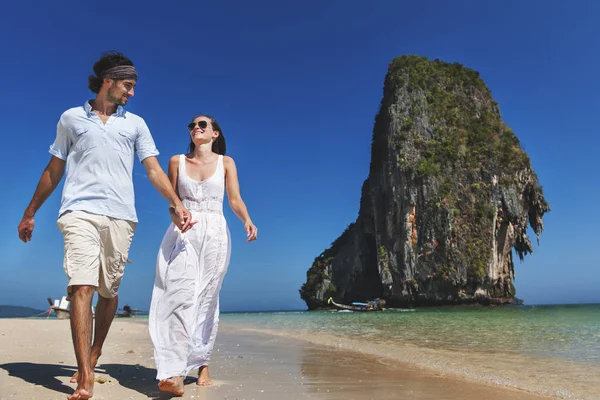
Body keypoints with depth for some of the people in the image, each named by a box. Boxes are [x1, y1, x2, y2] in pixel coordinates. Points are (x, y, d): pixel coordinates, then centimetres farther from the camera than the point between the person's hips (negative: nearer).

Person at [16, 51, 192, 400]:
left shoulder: (135, 123, 15)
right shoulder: (71, 118, 14)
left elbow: (153, 169, 7)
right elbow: (54, 170, 17)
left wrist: (177, 203, -7)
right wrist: (30, 213, 18)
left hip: (121, 216, 2)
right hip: (80, 212, -1)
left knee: (109, 291, 7)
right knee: (82, 287, -14)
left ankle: (93, 357, 27)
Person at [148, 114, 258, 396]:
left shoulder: (226, 162, 7)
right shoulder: (177, 161, 10)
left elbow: (235, 199, -1)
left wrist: (247, 221, -20)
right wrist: (178, 214, -12)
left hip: (215, 233, 0)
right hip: (183, 233, 0)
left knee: (206, 300, 2)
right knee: (181, 295, -15)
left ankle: (202, 365, 16)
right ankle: (174, 373, -18)